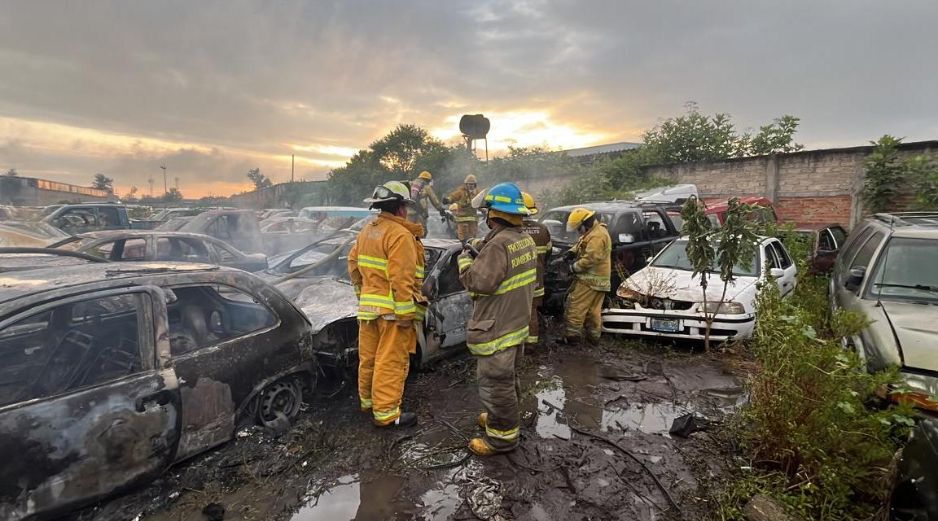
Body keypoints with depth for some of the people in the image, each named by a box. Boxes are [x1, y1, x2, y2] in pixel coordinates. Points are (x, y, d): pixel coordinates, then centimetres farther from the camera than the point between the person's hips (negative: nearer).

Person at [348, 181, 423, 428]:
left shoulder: (367, 230, 10)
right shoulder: (401, 235, -18)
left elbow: (353, 264, 16)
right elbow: (401, 279, -23)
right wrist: (406, 314, -20)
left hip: (367, 307, 9)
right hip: (392, 310, -8)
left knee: (368, 357, 18)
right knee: (391, 362, 0)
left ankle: (367, 400, 34)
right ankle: (386, 413, 7)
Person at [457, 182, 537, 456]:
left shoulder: (498, 245, -26)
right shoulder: (526, 240, 5)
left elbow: (480, 282, -27)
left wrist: (465, 258, -10)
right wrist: (481, 252, 9)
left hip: (496, 328, -10)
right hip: (517, 321, 10)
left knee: (495, 381, 4)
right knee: (506, 376, 26)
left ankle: (502, 436, 17)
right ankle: (504, 417, 44)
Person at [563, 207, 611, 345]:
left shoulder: (597, 236, -19)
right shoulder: (593, 232, 16)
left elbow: (590, 258, -24)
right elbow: (580, 244, 25)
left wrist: (574, 267, -14)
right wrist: (572, 252, 6)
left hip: (590, 279, -11)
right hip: (599, 280, 11)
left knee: (576, 307, -7)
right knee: (594, 310, 14)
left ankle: (572, 334, -4)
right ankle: (593, 336, 20)